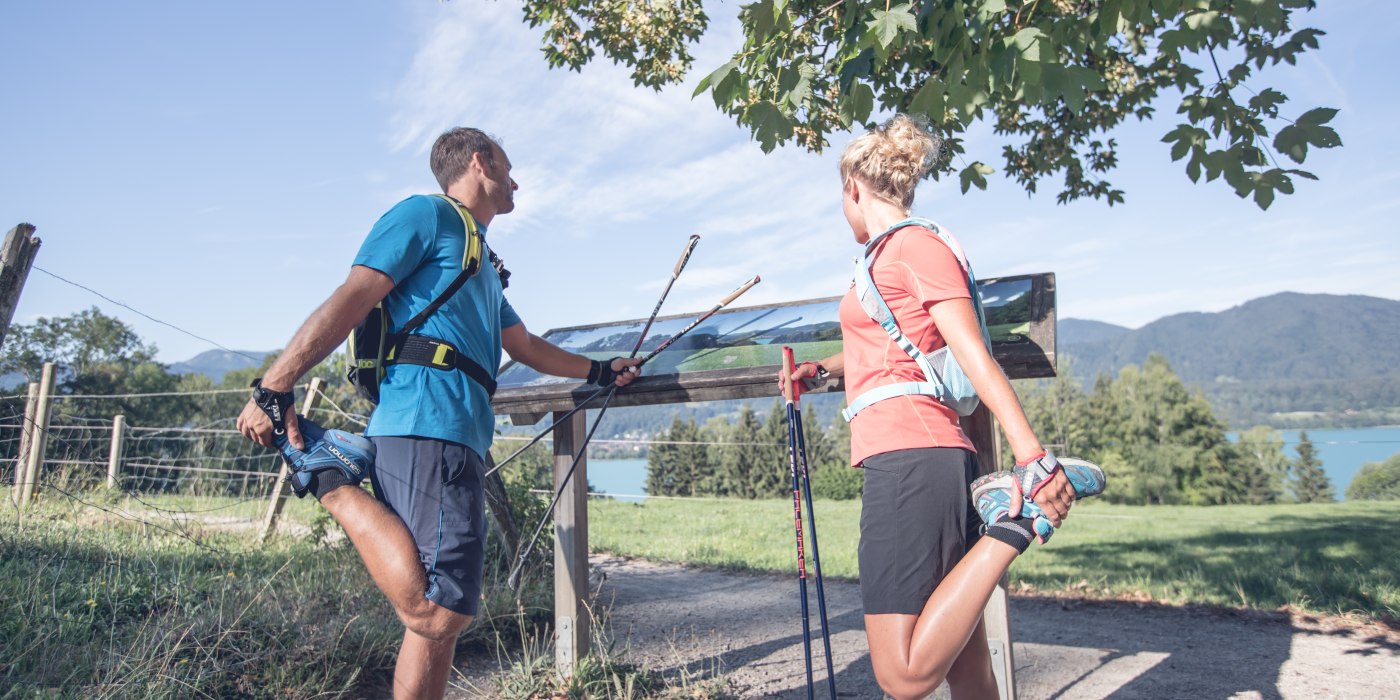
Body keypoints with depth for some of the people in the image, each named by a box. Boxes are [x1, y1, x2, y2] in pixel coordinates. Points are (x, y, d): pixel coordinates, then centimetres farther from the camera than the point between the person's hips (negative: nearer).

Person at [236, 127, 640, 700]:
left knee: (442, 615, 7)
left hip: (457, 438, 9)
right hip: (425, 430, -9)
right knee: (435, 611, -19)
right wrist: (273, 390, -14)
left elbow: (526, 348, 39)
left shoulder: (480, 261, 32)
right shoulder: (426, 214, 4)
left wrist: (599, 370, 42)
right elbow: (350, 300, -7)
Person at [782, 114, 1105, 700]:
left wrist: (1033, 456, -20)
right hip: (919, 459, 10)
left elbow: (974, 355, -13)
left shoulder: (914, 244, -3)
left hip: (909, 458, -10)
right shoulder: (891, 255, 24)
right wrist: (819, 369, 43)